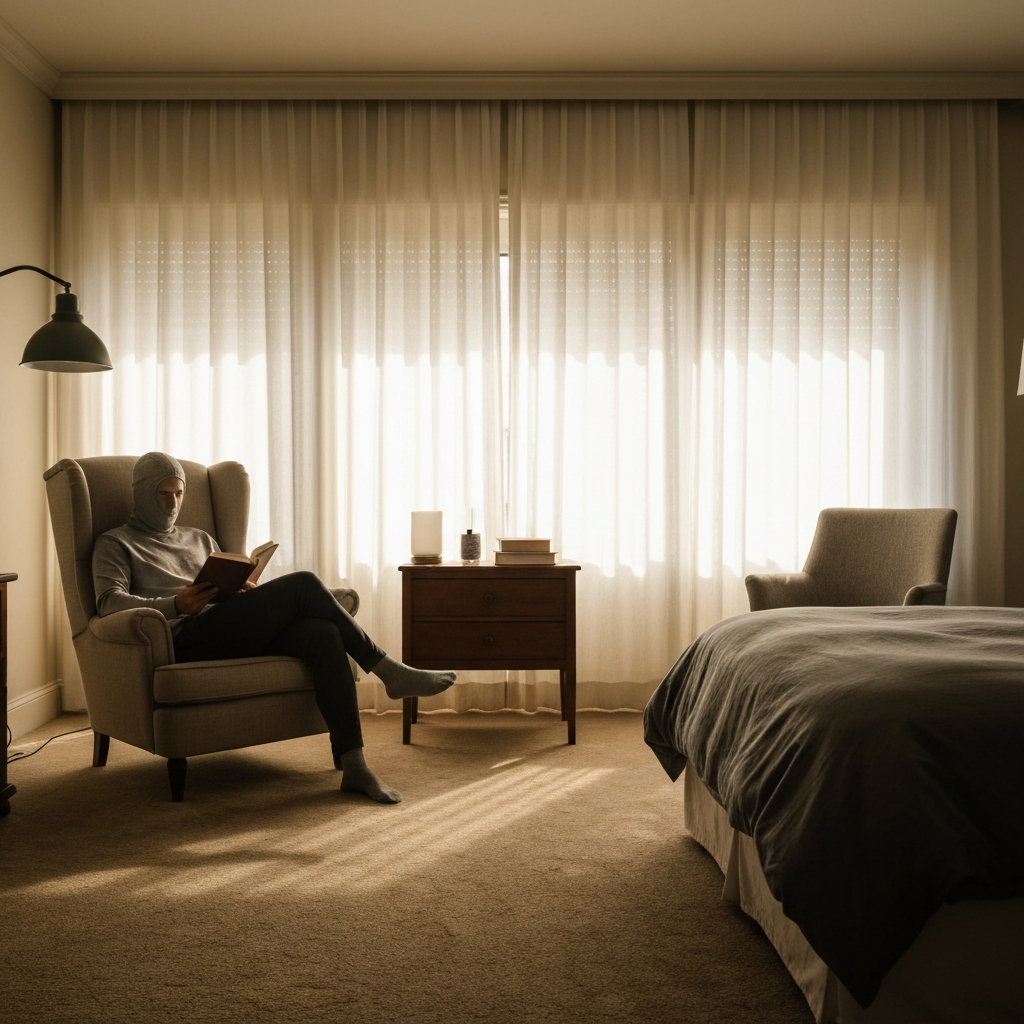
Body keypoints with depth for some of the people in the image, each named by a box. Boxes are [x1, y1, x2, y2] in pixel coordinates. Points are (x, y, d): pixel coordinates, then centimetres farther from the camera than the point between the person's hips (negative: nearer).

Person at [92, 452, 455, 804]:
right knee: (303, 584, -23)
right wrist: (175, 605, -22)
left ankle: (353, 766, -31)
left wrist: (247, 591, 0)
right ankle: (388, 671, -14)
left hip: (234, 635, 6)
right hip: (183, 638, -6)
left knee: (323, 632, -26)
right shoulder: (114, 544, 15)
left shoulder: (199, 539, 33)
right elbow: (109, 601, -3)